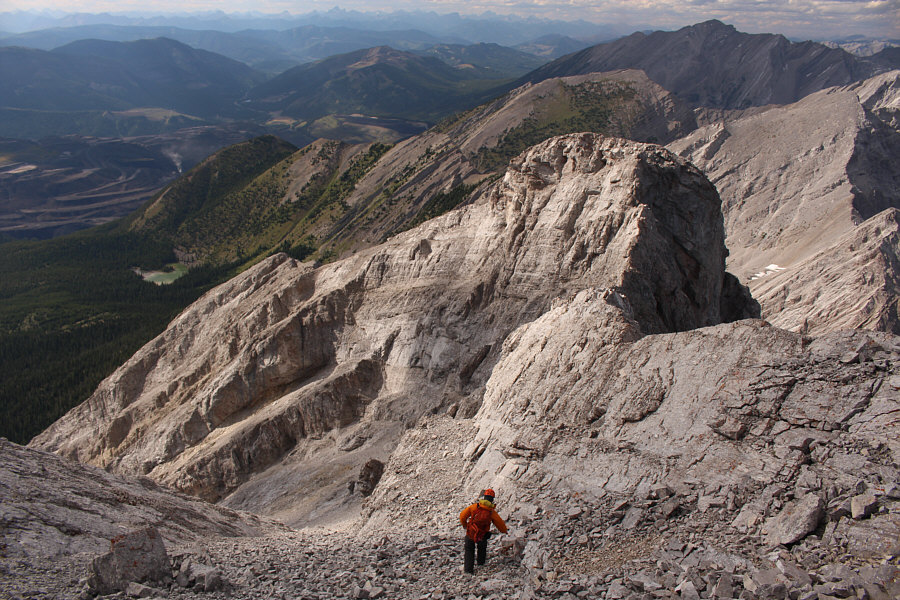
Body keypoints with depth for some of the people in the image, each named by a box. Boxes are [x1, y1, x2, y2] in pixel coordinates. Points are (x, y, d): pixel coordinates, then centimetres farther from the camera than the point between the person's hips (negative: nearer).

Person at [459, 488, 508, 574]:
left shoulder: (474, 507, -10)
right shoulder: (492, 512, -8)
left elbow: (462, 516, -5)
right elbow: (500, 524, 5)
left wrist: (464, 525, 14)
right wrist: (504, 531, 26)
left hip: (470, 534, -1)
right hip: (482, 536, 1)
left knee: (469, 551, 18)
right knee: (482, 548, 29)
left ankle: (468, 568, 13)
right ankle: (481, 563, 45)